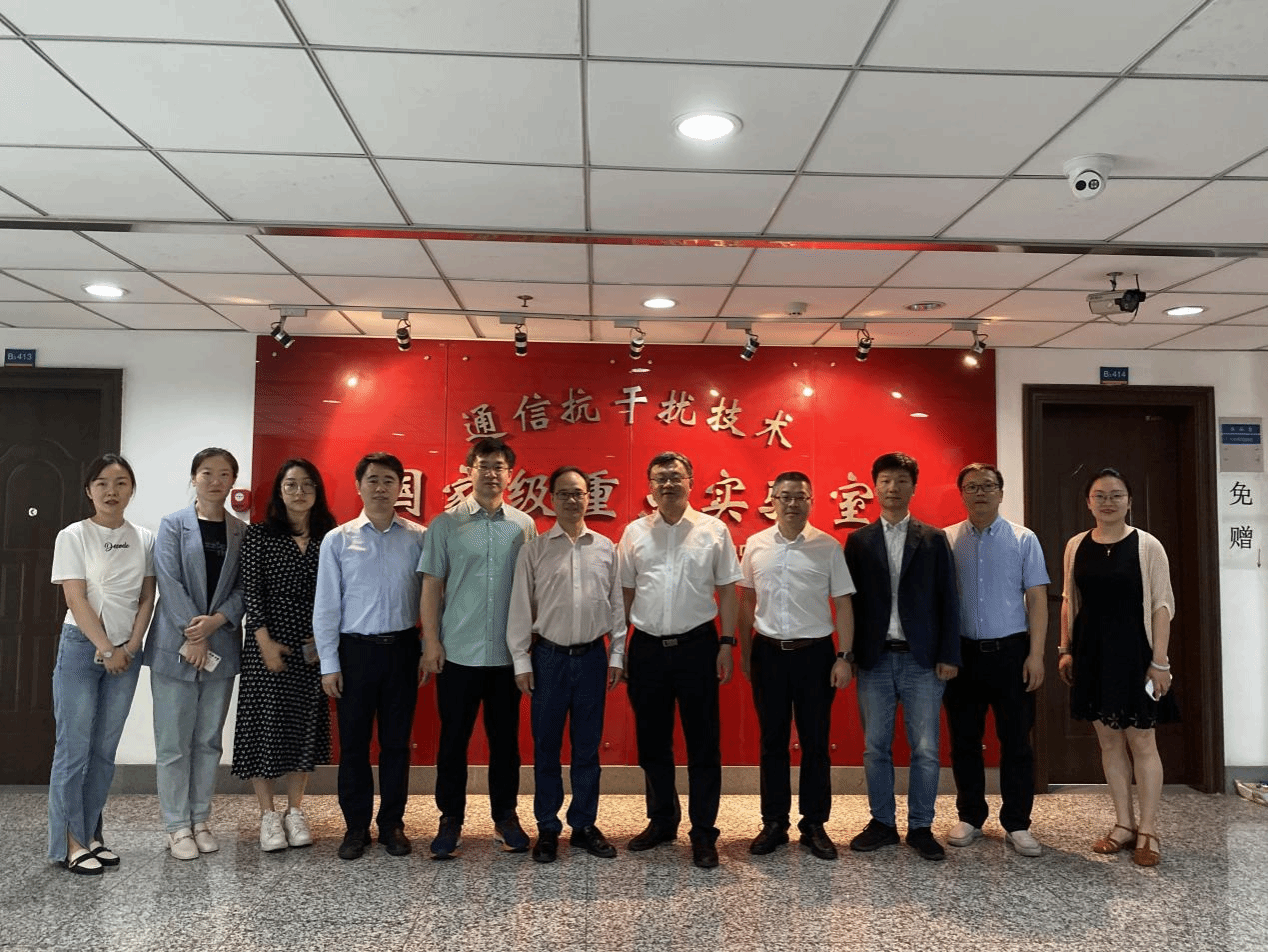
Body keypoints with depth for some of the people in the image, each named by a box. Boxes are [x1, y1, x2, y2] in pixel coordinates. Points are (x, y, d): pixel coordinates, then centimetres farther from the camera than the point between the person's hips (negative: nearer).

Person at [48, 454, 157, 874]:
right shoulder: (73, 536, -5)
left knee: (105, 750, 9)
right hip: (82, 647, -3)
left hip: (126, 653, 4)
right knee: (74, 748, -1)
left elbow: (147, 598, 6)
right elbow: (76, 600, -9)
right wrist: (106, 650, -13)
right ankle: (70, 843, 9)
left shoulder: (144, 539, 5)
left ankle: (91, 835, 20)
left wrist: (131, 647, -6)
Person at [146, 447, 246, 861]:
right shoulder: (173, 525, 0)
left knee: (209, 741, 10)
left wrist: (215, 621, -15)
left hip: (222, 648, 3)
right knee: (174, 742, 2)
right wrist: (193, 635, -16)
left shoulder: (242, 533, 7)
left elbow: (243, 589, 2)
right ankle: (177, 826, 13)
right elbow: (170, 583, -8)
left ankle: (200, 820, 21)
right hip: (175, 647, -2)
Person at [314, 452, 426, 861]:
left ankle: (392, 824, 25)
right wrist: (329, 664, -1)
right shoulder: (338, 540, 0)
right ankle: (356, 826, 24)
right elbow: (326, 605, 1)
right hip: (356, 648, 0)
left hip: (402, 647, 1)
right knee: (353, 742, 8)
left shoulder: (419, 538, 1)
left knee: (396, 741, 10)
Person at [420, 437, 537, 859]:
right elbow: (431, 586, 1)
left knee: (505, 737, 11)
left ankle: (505, 817, 26)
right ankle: (451, 820, 23)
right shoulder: (446, 524, 1)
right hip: (458, 651, -1)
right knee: (453, 738, 8)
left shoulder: (524, 525, 4)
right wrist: (431, 641, -4)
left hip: (508, 653, 1)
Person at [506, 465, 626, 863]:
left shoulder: (606, 548, 4)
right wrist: (522, 661, -4)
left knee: (587, 746, 11)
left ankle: (584, 825, 25)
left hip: (592, 656, 2)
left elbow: (617, 604, 7)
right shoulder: (534, 549, -1)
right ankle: (547, 828, 22)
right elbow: (520, 608, -1)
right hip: (549, 657, -1)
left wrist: (617, 655, 5)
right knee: (546, 746, 8)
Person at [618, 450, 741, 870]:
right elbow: (625, 591, 9)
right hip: (647, 647, 2)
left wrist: (727, 643, -4)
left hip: (697, 645, -2)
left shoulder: (714, 530, 1)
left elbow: (727, 590, 2)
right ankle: (662, 820, 32)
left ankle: (703, 834, 17)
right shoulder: (635, 533, 6)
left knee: (703, 743, 4)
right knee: (651, 741, 13)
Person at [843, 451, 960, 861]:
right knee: (875, 748, 8)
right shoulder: (858, 540, 6)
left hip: (922, 659, 0)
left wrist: (949, 655, -2)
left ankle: (921, 827, 17)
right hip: (874, 659, 1)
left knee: (925, 750, 3)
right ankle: (882, 823, 21)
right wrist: (849, 655, 0)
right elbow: (850, 600, 5)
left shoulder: (934, 539, 5)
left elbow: (948, 600, 3)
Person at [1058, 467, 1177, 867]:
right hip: (1092, 654, 4)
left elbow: (1161, 606, -7)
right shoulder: (1076, 546, 5)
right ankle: (1123, 824, 22)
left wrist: (1160, 661, -10)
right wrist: (1065, 649, 7)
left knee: (1141, 740, 4)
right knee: (1109, 740, 11)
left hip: (1134, 653, -3)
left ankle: (1147, 830, 16)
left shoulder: (1147, 546, -6)